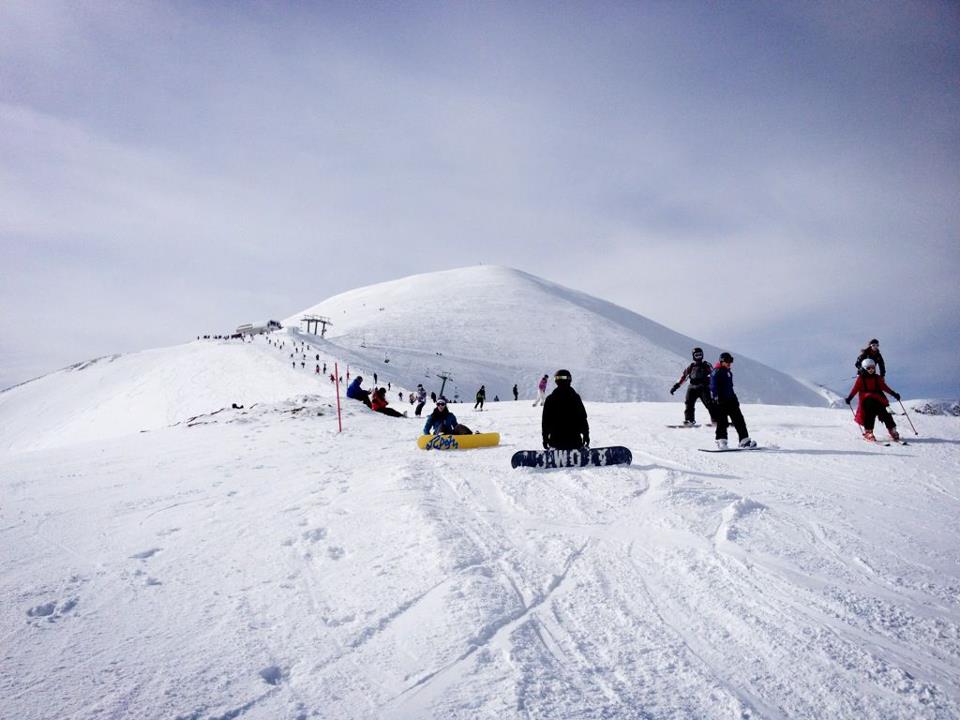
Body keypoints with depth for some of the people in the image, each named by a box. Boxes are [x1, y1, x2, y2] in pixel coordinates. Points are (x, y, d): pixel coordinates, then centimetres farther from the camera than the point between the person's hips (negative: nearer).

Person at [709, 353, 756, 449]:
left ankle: (744, 440, 11)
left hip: (731, 400, 8)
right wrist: (716, 397, -29)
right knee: (722, 422, -7)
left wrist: (735, 399, 30)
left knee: (739, 421, 7)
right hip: (721, 401, -8)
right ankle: (721, 441, -1)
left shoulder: (729, 372, 18)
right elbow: (713, 386, -17)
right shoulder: (716, 372, -8)